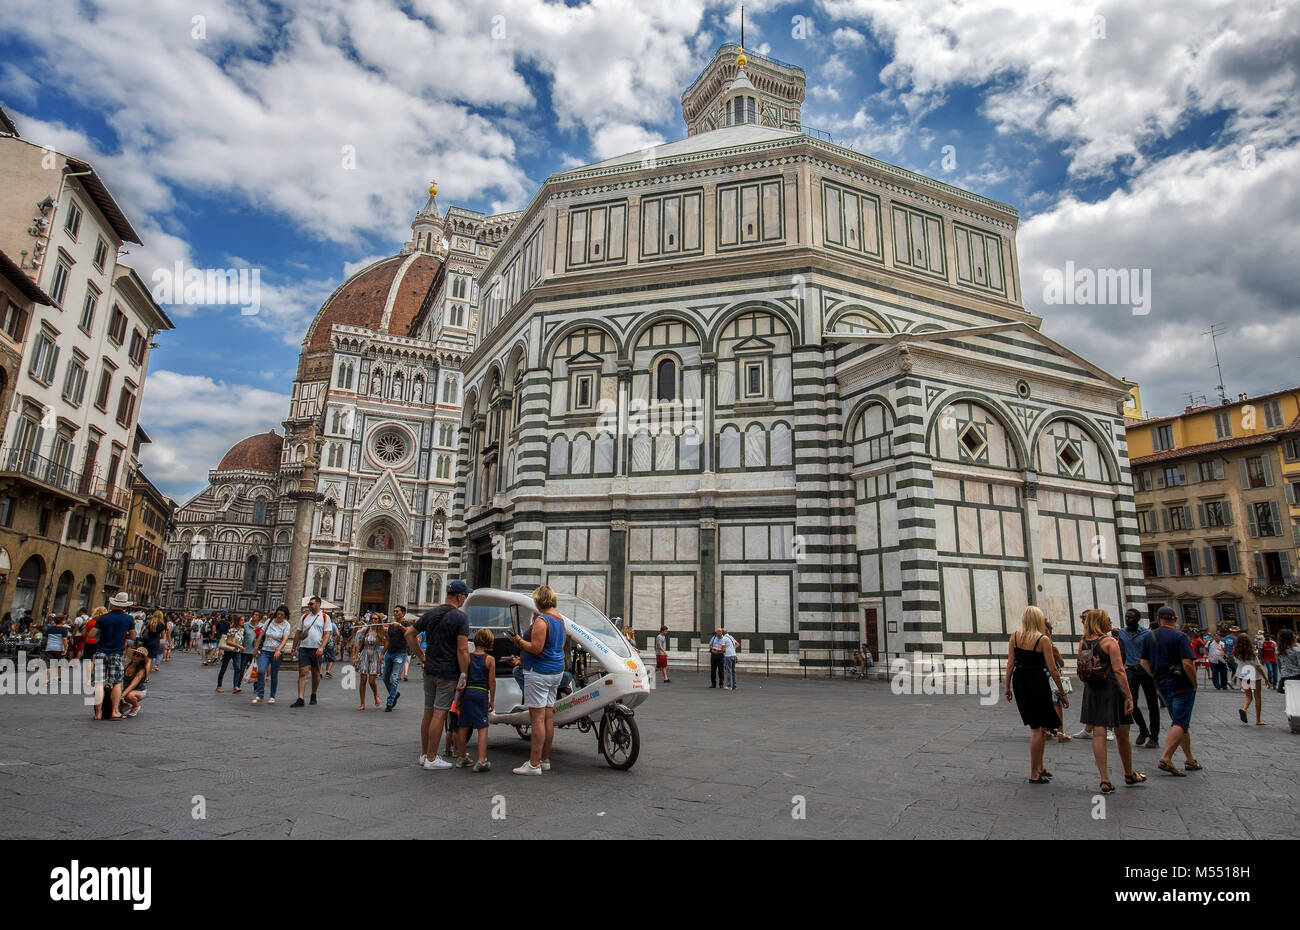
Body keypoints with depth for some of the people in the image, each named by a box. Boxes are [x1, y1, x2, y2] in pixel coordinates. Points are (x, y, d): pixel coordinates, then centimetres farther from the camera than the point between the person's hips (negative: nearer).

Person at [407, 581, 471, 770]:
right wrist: (463, 676, -13)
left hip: (430, 670, 7)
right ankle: (431, 759, 1)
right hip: (448, 673, -7)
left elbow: (409, 633, 13)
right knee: (439, 713, -3)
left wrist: (420, 656, 15)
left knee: (428, 712, 15)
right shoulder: (460, 618, -12)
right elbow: (462, 649, -18)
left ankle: (424, 754, 26)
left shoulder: (430, 614, 9)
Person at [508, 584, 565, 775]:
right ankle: (545, 760, 21)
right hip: (556, 671, 9)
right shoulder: (560, 619, 12)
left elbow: (536, 649, -22)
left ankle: (534, 765, -4)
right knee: (548, 716, 13)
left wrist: (518, 640, -8)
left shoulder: (541, 620, -16)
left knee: (537, 718, -6)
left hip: (539, 673, -9)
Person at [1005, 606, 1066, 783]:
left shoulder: (1014, 636, 2)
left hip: (1019, 682, 5)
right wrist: (1062, 692, 0)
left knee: (1037, 726, 19)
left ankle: (1039, 768, 27)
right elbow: (1052, 669, -9)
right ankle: (1034, 774, 7)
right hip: (1037, 682, -5)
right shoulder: (1043, 639, -9)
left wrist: (1008, 687, 11)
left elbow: (1010, 664, 3)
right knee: (1038, 728, 3)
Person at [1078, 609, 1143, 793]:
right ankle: (1129, 775, 32)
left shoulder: (1082, 643, 5)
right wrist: (1129, 696, -16)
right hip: (1112, 689, -4)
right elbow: (1118, 670, -17)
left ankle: (1105, 780, 0)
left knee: (1098, 734, 3)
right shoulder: (1110, 641, -11)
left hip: (1092, 692, 5)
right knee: (1122, 735, 13)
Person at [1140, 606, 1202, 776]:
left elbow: (1144, 663, 8)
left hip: (1162, 685, 6)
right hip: (1181, 685, -6)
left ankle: (1189, 759, 25)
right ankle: (1166, 759, -15)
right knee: (1180, 723, -6)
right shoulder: (1179, 637, -12)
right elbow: (1187, 663, -20)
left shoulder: (1150, 636, 7)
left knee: (1179, 722, 18)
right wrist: (1194, 684, -8)